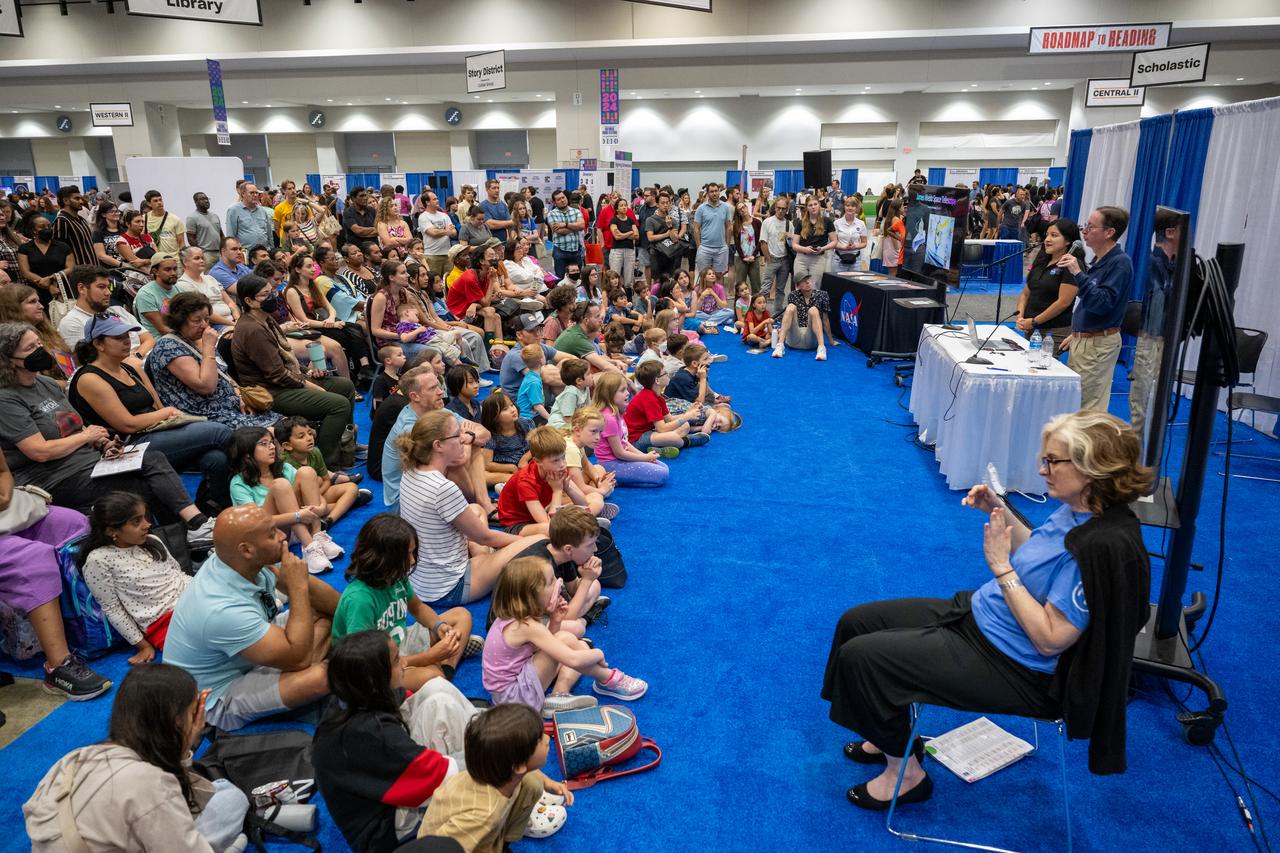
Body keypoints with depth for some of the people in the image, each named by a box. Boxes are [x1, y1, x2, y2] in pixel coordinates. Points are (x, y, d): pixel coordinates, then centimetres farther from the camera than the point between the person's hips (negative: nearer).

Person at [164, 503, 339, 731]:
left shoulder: (246, 561, -14)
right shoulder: (223, 610, -38)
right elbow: (298, 658, -30)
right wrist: (298, 587, -29)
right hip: (217, 700, -9)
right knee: (318, 676, -31)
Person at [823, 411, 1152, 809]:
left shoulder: (1105, 545, -29)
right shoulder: (1078, 509, -2)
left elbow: (1049, 639, -27)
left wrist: (1001, 566, -26)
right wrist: (999, 512, 2)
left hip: (1015, 666, -10)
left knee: (859, 656, -13)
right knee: (856, 622, 9)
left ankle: (904, 771, 10)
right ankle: (891, 735, 29)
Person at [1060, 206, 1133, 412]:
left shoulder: (1120, 262, -15)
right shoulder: (1098, 260, 13)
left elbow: (1102, 303, -25)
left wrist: (1078, 274, -29)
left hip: (1098, 344, -9)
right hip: (1083, 340, 9)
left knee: (1089, 408, -6)